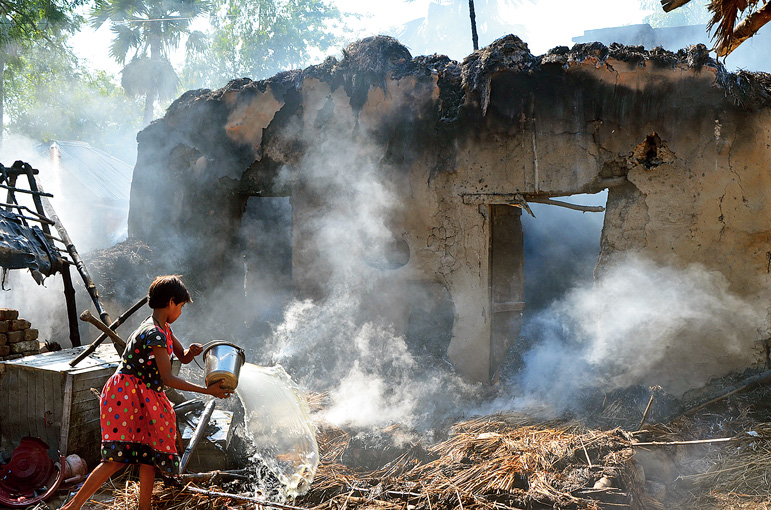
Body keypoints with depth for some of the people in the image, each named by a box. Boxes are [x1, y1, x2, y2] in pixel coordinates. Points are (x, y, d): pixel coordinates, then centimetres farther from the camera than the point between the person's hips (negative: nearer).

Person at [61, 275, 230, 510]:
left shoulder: (163, 329, 11)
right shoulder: (155, 334, -20)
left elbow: (183, 357, 19)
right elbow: (168, 378, -20)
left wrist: (192, 351, -7)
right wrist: (207, 391, -19)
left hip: (143, 398, 10)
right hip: (125, 395, -10)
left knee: (149, 453, 8)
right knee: (118, 459, -13)